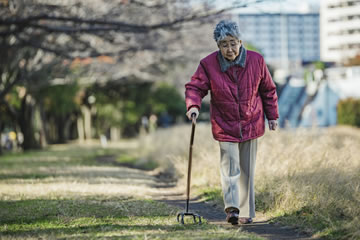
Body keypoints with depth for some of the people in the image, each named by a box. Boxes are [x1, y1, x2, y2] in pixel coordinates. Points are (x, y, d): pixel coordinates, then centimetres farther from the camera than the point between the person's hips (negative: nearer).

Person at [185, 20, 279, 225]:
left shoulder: (256, 61, -5)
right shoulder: (208, 64, -10)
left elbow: (268, 90, 6)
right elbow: (195, 87, -5)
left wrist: (272, 116, 8)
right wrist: (193, 105, -26)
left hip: (251, 125, 2)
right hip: (225, 126, -2)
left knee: (247, 171, 8)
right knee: (230, 168, -13)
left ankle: (246, 213, 16)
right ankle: (232, 208, -19)